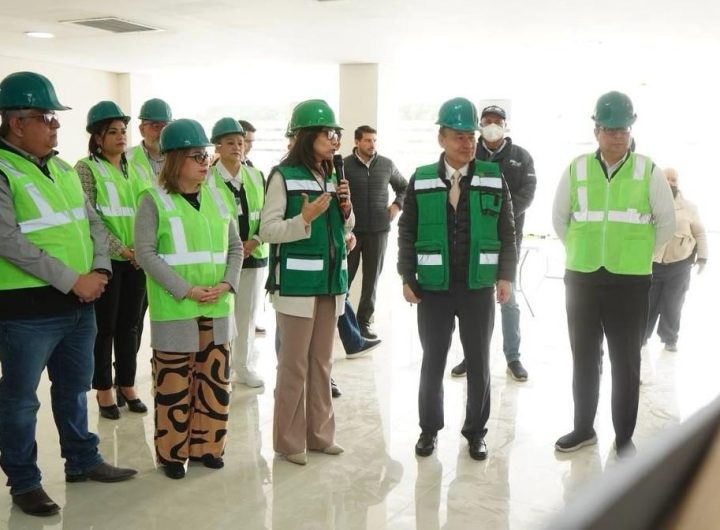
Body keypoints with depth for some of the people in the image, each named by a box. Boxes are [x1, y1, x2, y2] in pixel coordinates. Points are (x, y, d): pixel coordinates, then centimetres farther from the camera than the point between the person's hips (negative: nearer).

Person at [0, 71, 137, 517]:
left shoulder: (63, 168, 12)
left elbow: (93, 223, 13)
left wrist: (99, 270, -5)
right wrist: (73, 280, -20)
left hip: (80, 304, 7)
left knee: (74, 388, 20)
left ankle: (83, 460, 36)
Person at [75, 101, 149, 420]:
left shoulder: (133, 169, 13)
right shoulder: (86, 168, -4)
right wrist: (121, 249, -15)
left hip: (137, 260, 5)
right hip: (106, 259, -5)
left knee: (129, 325, 11)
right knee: (105, 326, 4)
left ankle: (127, 386, 23)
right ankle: (104, 389, 16)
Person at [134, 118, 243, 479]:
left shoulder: (216, 198, 10)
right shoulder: (155, 200, -4)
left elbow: (235, 246, 13)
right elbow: (145, 253, -10)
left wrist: (227, 283, -5)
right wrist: (185, 290, -16)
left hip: (216, 308, 5)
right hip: (174, 310, -5)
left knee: (215, 379, 11)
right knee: (174, 383, 3)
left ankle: (206, 445, 27)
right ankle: (173, 453, 19)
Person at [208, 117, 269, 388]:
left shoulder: (256, 176, 9)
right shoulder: (207, 178, -5)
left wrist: (254, 241, -7)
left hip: (254, 255, 4)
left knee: (248, 313, 11)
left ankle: (245, 367, 23)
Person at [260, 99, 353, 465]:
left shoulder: (332, 178, 12)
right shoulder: (284, 176, -8)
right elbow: (267, 231, -11)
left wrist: (346, 208, 0)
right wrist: (305, 218, -22)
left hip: (331, 280, 7)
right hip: (297, 282, -6)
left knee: (322, 362, 13)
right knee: (294, 364, 2)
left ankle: (319, 433, 25)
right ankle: (290, 440, 14)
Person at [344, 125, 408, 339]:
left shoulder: (387, 164, 5)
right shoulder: (344, 165, -4)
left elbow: (404, 187, 20)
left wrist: (398, 205, 4)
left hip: (378, 230, 2)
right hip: (350, 230, -2)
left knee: (372, 278, 6)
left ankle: (364, 321, 16)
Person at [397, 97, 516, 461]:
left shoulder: (494, 179, 1)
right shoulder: (421, 180, 0)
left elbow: (507, 232, 4)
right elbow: (406, 232, 3)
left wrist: (506, 275, -3)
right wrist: (407, 277, -2)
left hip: (478, 288, 1)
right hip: (433, 288, 0)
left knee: (479, 363, 9)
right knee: (432, 361, 9)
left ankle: (475, 431, 24)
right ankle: (429, 428, 25)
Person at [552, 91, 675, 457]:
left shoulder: (648, 171, -3)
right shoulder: (576, 169, 1)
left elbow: (667, 223, 6)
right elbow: (559, 218, 13)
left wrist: (638, 254, 5)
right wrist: (581, 251, 10)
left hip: (630, 281, -1)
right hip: (582, 278, 2)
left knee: (626, 362, 6)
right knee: (584, 358, 12)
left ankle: (624, 436, 19)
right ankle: (583, 428, 26)